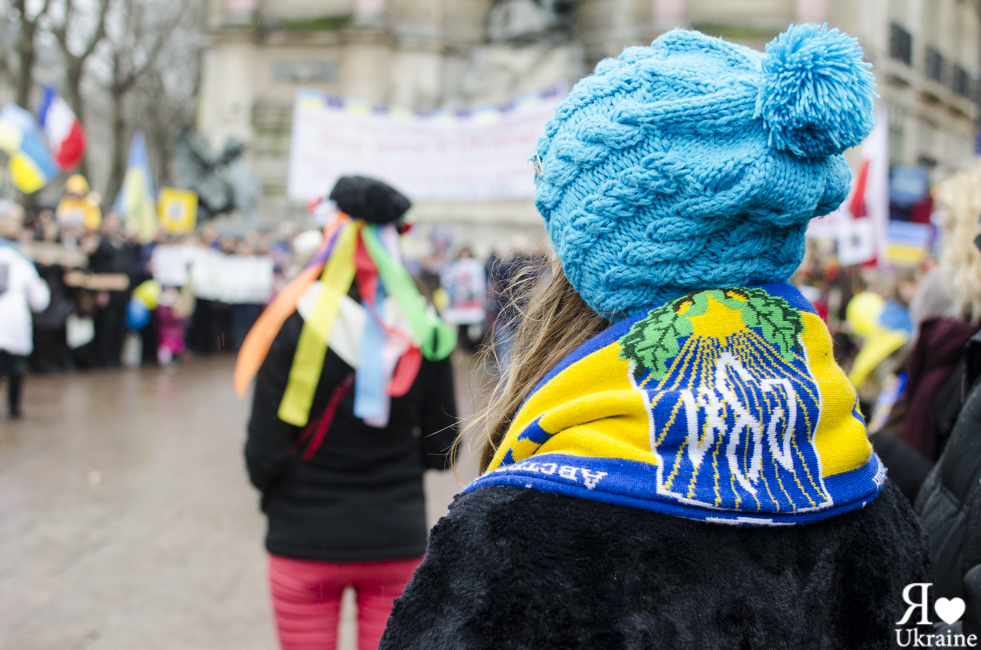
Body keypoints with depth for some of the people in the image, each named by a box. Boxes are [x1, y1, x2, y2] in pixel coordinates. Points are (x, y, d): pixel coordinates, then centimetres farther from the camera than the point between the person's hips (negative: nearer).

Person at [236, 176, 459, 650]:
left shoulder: (295, 324, -14)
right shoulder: (426, 330, -6)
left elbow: (263, 454, -11)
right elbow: (440, 449, 1)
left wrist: (271, 487, 10)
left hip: (305, 539, -1)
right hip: (399, 539, 2)